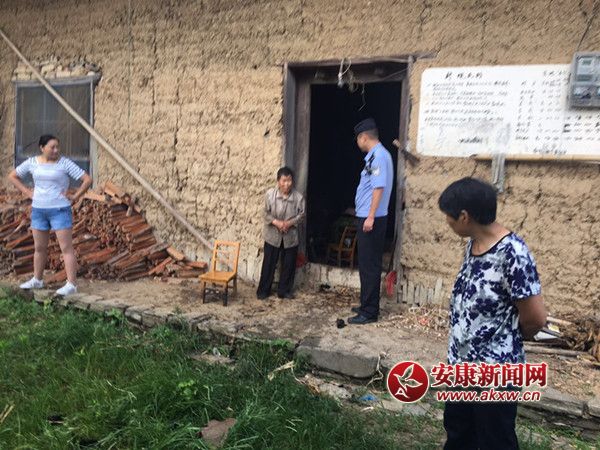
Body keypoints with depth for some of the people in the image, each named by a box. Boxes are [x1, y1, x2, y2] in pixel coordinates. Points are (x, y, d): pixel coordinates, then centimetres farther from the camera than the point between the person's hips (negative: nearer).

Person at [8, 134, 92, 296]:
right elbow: (12, 176, 17)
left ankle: (71, 284, -4)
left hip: (60, 210, -5)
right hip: (38, 210, 5)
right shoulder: (32, 162, 4)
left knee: (66, 247, -5)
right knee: (39, 247, 15)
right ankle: (37, 280, 30)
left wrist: (75, 197, -11)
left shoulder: (65, 163, -8)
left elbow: (88, 180, -11)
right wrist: (27, 192, 6)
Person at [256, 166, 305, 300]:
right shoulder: (270, 194, -11)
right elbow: (266, 213, -7)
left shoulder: (298, 197, -10)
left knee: (289, 264, 9)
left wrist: (290, 222, -18)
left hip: (291, 236, 1)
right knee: (269, 263, 6)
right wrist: (276, 222, -21)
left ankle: (284, 290, 24)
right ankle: (263, 290, 20)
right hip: (272, 235, -1)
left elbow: (302, 214, -3)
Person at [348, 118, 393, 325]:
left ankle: (369, 312, 4)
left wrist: (370, 217, -24)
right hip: (366, 217, 10)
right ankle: (367, 305, 27)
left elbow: (379, 188, -22)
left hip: (371, 219, -10)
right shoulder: (375, 155, 15)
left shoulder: (379, 155, -15)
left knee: (369, 265, -4)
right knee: (366, 264, 16)